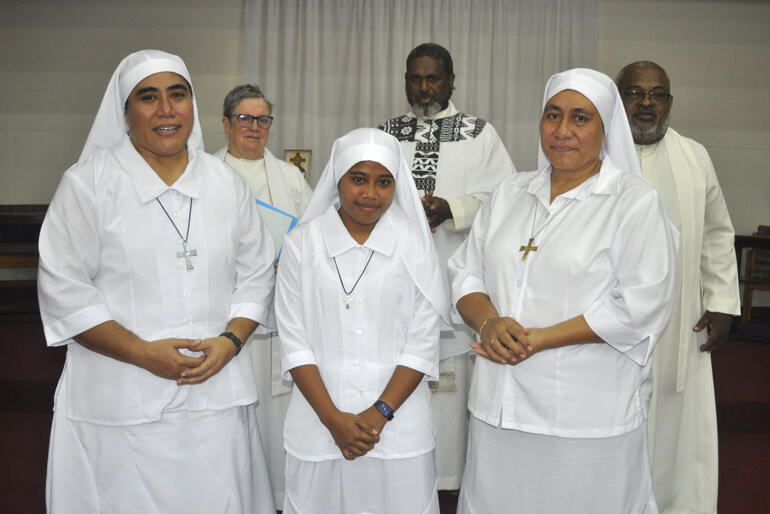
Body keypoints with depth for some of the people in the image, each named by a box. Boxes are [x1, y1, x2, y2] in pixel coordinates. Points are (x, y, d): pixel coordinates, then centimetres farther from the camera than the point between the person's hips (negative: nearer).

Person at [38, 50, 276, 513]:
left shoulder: (227, 183, 8)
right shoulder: (88, 183, -3)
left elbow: (256, 274, 10)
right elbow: (64, 290, -6)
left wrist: (231, 341, -7)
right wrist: (143, 352, -13)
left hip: (217, 395, 3)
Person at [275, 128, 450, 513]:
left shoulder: (414, 245, 0)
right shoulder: (301, 244, -1)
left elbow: (423, 343, -2)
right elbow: (294, 341, -1)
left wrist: (380, 413, -10)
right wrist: (333, 418, -8)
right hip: (319, 426, 0)